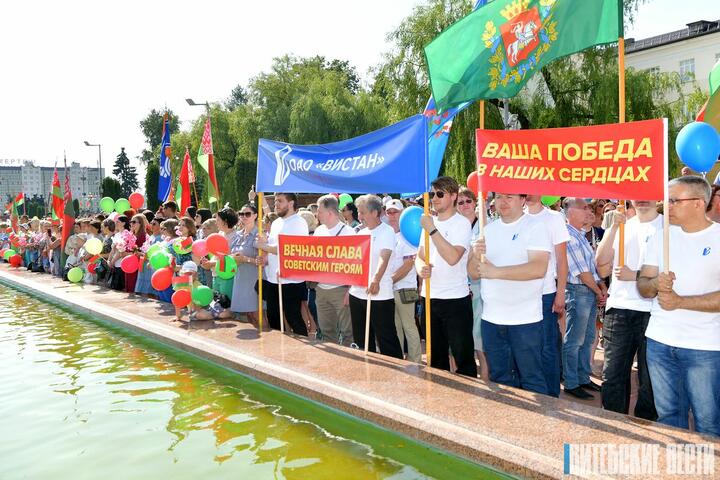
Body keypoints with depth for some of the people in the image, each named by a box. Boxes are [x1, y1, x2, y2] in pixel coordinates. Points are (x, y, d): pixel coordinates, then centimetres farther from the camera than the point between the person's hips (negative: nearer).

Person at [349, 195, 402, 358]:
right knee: (361, 340, 15)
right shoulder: (361, 233, 12)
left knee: (386, 340, -1)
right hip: (357, 294, 7)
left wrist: (376, 280, -40)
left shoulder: (387, 232, -8)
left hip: (380, 296, -7)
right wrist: (349, 288, 13)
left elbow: (384, 258, -24)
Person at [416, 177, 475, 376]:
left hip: (455, 299, -7)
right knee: (435, 357, 17)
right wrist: (421, 268, -9)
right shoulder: (429, 223, 11)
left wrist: (432, 230, -23)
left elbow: (453, 257, -24)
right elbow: (419, 256, 14)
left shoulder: (461, 223, -10)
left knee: (463, 357, 2)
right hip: (430, 298, 7)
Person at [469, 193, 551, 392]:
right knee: (500, 379, 16)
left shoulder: (535, 227, -6)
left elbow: (539, 268, -21)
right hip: (491, 318, 5)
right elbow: (473, 273, 8)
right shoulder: (488, 229, 10)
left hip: (525, 320, -5)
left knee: (531, 379, 6)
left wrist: (496, 271, -23)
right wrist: (476, 256, -13)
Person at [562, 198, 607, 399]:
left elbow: (593, 264, 16)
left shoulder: (581, 235, 14)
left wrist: (602, 286, 2)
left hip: (592, 292, 10)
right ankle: (571, 384, 9)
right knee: (573, 341, 0)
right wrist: (598, 292, -5)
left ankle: (584, 378, 28)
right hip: (578, 291, -10)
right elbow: (582, 272, -16)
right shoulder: (569, 236, -17)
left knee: (587, 339, 16)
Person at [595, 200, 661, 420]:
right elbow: (602, 264, 2)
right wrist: (613, 227, -3)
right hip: (618, 309, 4)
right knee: (612, 375, 8)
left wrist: (635, 275, -12)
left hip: (651, 311, -4)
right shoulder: (621, 226, 14)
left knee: (649, 379, 8)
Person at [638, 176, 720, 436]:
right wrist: (655, 283, -15)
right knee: (668, 415, 15)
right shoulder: (662, 236, 7)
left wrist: (680, 301, -18)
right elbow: (642, 286, 6)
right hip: (660, 342, 4)